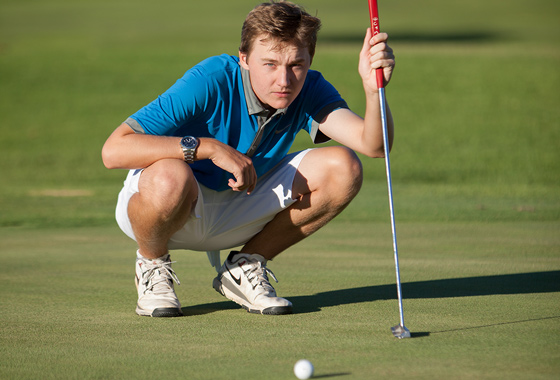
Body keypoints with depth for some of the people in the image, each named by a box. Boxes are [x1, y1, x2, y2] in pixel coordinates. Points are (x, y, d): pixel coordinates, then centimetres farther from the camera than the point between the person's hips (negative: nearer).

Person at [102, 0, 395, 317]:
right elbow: (113, 150, -37)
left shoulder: (309, 90, -13)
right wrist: (210, 147, -39)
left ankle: (245, 266, 3)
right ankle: (152, 263, -6)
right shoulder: (211, 83, -29)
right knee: (170, 177, -42)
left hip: (240, 210, 5)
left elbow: (372, 145, -28)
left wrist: (374, 87, -47)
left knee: (344, 168, -16)